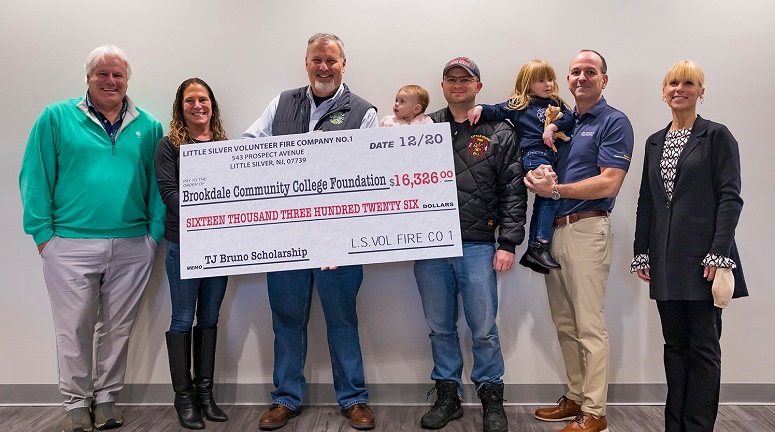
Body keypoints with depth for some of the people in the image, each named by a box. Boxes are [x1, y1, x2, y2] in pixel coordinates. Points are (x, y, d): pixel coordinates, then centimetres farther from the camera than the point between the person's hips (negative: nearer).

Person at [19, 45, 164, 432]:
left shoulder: (148, 127, 8)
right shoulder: (56, 118, 3)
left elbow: (157, 183, 7)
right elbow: (36, 178, 1)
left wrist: (155, 231, -3)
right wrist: (42, 231, -5)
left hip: (133, 246, 2)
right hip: (71, 244, -1)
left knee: (117, 328, 11)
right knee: (75, 328, 6)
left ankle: (106, 397, 28)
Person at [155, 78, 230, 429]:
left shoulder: (224, 145, 10)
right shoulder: (170, 145, 0)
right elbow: (169, 192, -10)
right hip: (183, 243, -4)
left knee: (209, 318, 11)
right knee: (183, 319, 3)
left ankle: (205, 393, 21)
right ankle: (183, 396, 14)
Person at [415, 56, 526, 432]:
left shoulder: (500, 133, 4)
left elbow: (513, 192, 0)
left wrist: (507, 243, -6)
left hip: (478, 246, -2)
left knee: (483, 329, 3)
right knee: (440, 327, 12)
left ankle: (491, 399, 21)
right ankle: (447, 396, 26)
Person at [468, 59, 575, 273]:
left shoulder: (556, 104, 22)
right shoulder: (519, 105, 9)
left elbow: (569, 118, 7)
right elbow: (497, 111, 5)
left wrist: (553, 127, -10)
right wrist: (480, 108, -13)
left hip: (551, 156, 6)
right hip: (534, 154, -6)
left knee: (543, 200, 7)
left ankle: (533, 250, 14)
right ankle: (541, 245, -22)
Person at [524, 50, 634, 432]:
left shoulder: (614, 122, -4)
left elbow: (609, 184, -14)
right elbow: (538, 165, 16)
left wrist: (555, 189, -11)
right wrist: (540, 173, -7)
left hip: (587, 230, -7)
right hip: (553, 230, 8)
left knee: (589, 325, -3)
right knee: (564, 324, 13)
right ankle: (576, 396, 26)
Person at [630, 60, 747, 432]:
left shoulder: (716, 136, -1)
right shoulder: (655, 142, 14)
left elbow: (730, 197, -8)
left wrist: (719, 254, -16)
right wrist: (641, 253, 9)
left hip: (702, 256, -5)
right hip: (666, 260, 5)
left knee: (703, 346, 1)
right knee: (675, 345, 11)